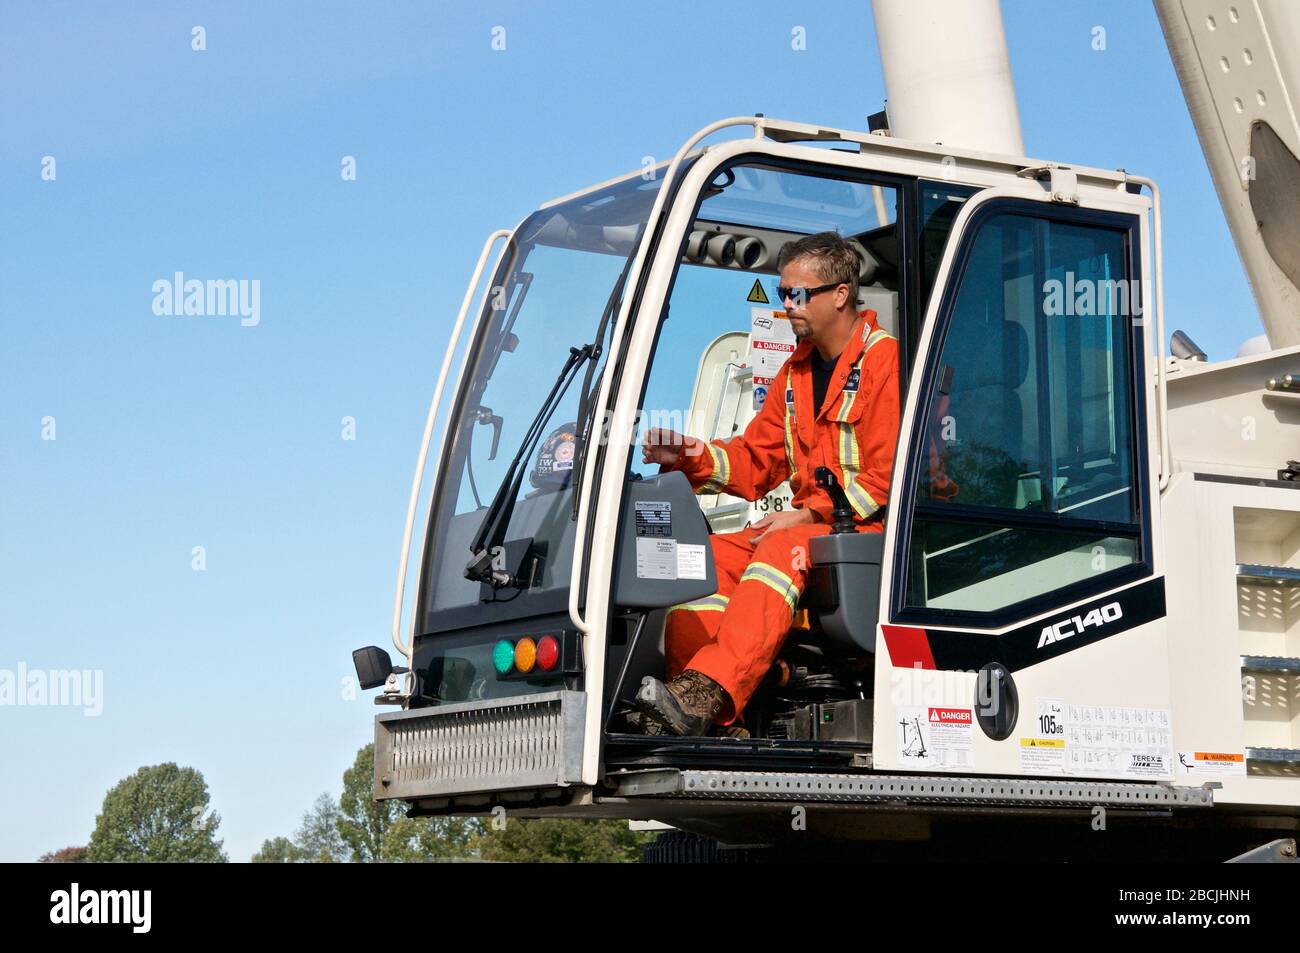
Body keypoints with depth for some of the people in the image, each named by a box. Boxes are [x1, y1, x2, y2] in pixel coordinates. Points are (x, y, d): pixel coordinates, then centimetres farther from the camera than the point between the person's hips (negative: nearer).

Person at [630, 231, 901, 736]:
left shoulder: (885, 360, -8)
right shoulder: (796, 371, 19)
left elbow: (886, 476, -15)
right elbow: (755, 460, 17)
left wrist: (810, 514, -20)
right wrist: (692, 456, -1)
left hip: (868, 532, -8)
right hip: (806, 526, 8)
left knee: (782, 549, -36)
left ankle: (708, 693, -50)